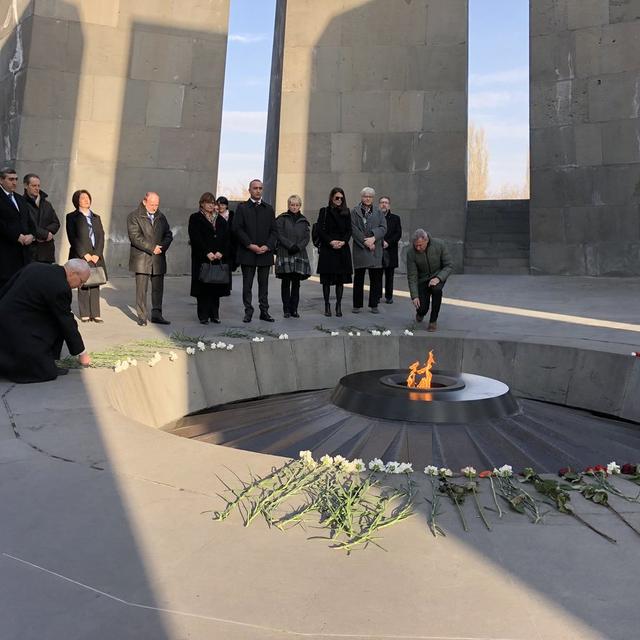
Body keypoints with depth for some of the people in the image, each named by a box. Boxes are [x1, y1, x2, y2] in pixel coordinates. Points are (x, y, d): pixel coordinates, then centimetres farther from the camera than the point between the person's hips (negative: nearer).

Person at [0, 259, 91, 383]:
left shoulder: (35, 266, 6)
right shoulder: (60, 288, -18)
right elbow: (67, 324, -10)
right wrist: (82, 353, 2)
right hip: (16, 329, -9)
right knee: (46, 372, -5)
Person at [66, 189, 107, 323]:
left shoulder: (96, 217, 19)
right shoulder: (72, 217, 6)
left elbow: (101, 237, 10)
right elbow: (72, 238, -3)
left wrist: (97, 254, -4)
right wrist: (85, 254, -11)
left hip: (96, 257, 4)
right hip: (80, 257, -3)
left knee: (95, 286, 1)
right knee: (83, 285, -2)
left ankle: (95, 314, 3)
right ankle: (84, 314, 3)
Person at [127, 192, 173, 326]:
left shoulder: (161, 217, 16)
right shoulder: (134, 216, 0)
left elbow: (168, 234, 13)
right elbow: (135, 237, -10)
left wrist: (162, 247, -6)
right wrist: (152, 248, -16)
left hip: (158, 259, 5)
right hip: (141, 259, -4)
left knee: (158, 288, 6)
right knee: (141, 289, -2)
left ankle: (156, 315, 14)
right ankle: (142, 317, 5)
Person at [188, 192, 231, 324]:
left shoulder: (221, 219, 16)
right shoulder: (195, 218, 4)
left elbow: (227, 238, 7)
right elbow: (195, 238, -8)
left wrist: (221, 252, -9)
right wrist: (207, 253, -17)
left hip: (219, 258, 4)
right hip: (202, 258, -4)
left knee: (217, 286, 3)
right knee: (203, 287, -4)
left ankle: (214, 314, 10)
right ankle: (203, 315, 2)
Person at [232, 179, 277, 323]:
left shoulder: (269, 209, 13)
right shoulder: (242, 208, 4)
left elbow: (274, 230, 8)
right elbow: (237, 229, -4)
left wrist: (267, 246, -7)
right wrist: (250, 245, -13)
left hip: (265, 252, 3)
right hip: (247, 253, -2)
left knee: (264, 284, 7)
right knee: (247, 284, 2)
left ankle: (264, 311, 13)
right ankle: (248, 311, 9)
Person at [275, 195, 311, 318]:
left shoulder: (303, 221, 14)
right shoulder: (281, 219, 4)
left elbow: (307, 237, 6)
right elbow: (280, 235, -5)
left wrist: (298, 247, -10)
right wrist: (290, 245, -15)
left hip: (299, 254, 3)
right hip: (285, 254, -3)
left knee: (296, 283, 2)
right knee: (286, 282, 0)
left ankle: (294, 309, 8)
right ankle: (286, 309, 4)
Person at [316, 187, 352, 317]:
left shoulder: (346, 212, 12)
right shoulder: (324, 211, 5)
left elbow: (349, 230, 8)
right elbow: (320, 230, -2)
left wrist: (343, 241, -10)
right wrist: (331, 241, -13)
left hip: (342, 249, 2)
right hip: (327, 249, -2)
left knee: (341, 278, 2)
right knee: (327, 279, 0)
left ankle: (338, 306, 8)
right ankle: (327, 306, 7)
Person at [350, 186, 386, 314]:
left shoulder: (378, 212, 13)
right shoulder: (354, 211, 6)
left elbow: (383, 227, 3)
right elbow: (354, 229, -4)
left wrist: (373, 238, -14)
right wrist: (365, 242, -12)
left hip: (376, 250, 2)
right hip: (360, 249, -2)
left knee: (376, 278, 2)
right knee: (358, 278, 2)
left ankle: (374, 305, 10)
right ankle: (357, 305, 10)